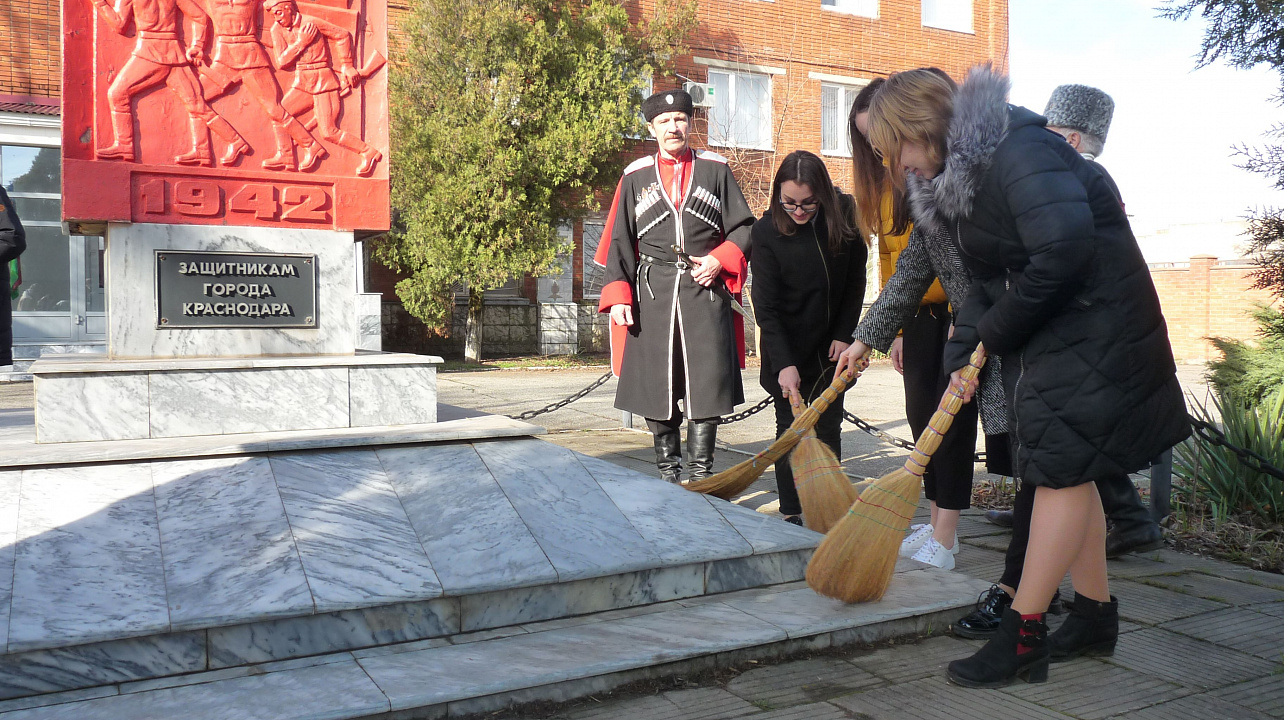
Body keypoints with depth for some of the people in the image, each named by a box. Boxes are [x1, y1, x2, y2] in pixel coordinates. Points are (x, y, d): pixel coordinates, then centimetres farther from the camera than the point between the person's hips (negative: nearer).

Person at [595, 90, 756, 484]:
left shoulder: (715, 169, 10)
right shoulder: (635, 177, 12)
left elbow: (744, 227, 11)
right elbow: (619, 242, 9)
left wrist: (720, 259, -7)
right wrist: (617, 296, -2)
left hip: (706, 289, -1)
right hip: (652, 293, 1)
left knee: (706, 385, -4)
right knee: (656, 386, 3)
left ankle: (701, 474, 6)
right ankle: (668, 474, 16)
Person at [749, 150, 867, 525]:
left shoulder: (842, 219, -7)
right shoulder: (766, 231, -15)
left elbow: (855, 282, 4)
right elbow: (765, 305, -18)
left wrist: (844, 334, -4)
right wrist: (784, 364, -26)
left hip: (831, 346, 3)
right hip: (788, 349, -3)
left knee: (829, 427, 8)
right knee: (791, 427, 1)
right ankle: (792, 514, 9)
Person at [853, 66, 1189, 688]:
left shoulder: (1015, 148, -21)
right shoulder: (954, 177, 9)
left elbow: (1064, 249, -31)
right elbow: (988, 279, 13)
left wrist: (996, 332, -18)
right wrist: (962, 356, 2)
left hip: (1094, 320, -10)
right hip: (1039, 325, 10)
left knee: (1062, 467, -8)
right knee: (1065, 468, 13)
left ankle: (1022, 637, -3)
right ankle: (1096, 614, 26)